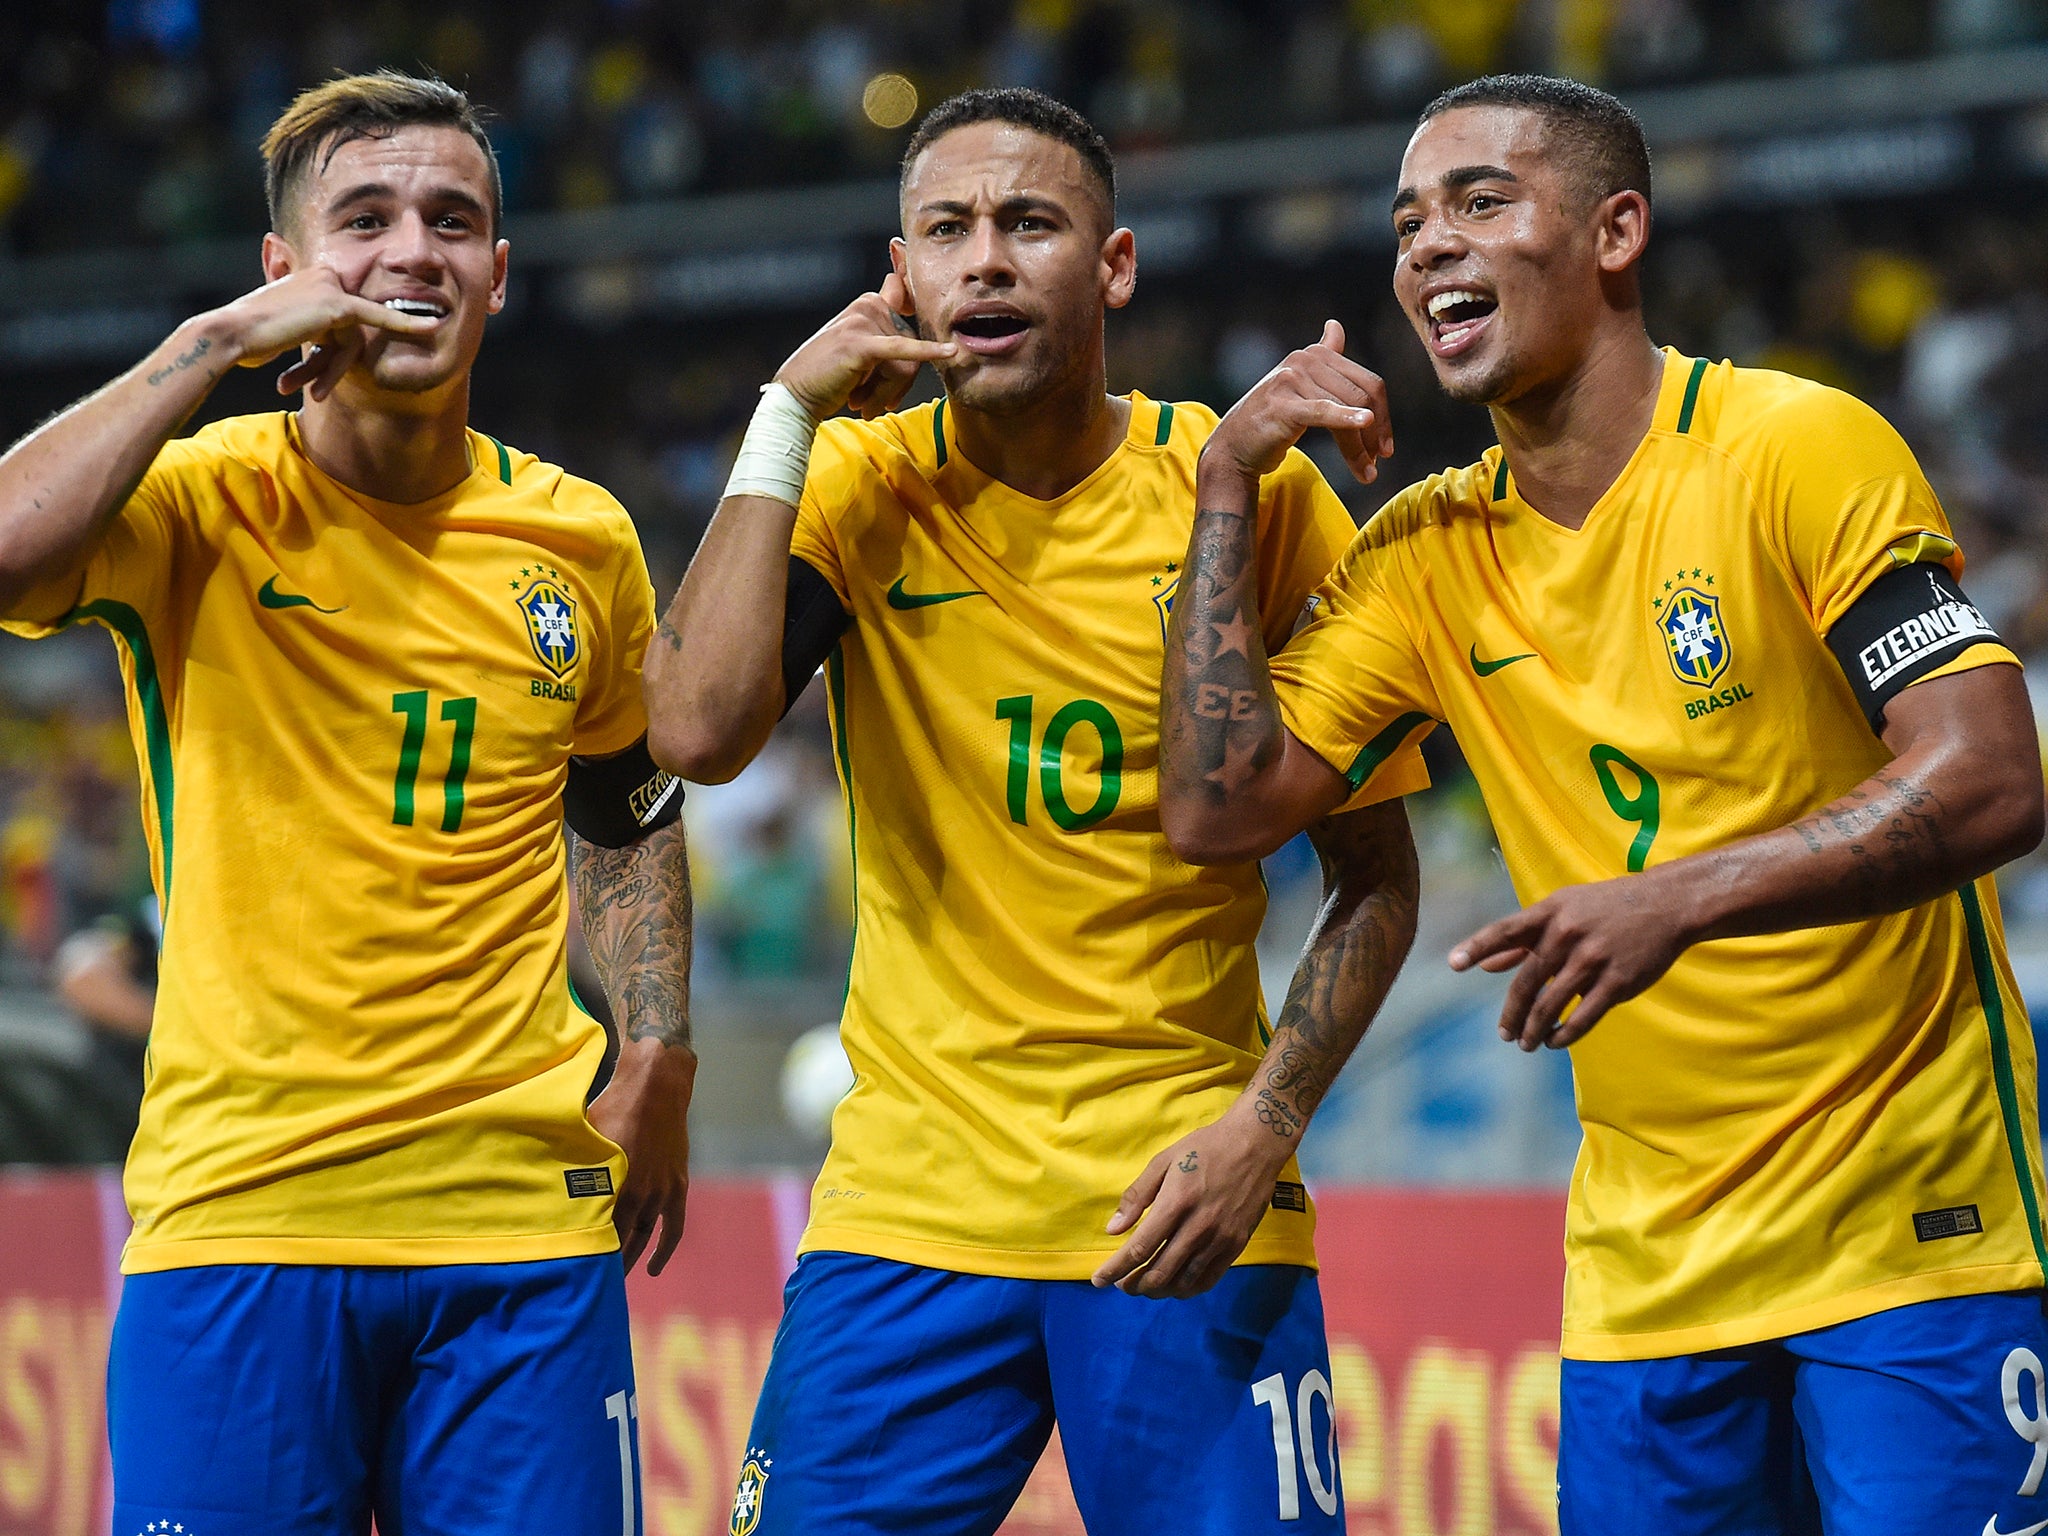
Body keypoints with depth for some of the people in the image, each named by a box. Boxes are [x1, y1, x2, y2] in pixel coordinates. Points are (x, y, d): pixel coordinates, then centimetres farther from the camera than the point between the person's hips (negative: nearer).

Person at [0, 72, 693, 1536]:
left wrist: (659, 1055, 12)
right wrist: (213, 344, -17)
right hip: (237, 1209, -3)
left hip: (525, 1218, 3)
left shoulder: (582, 540, 9)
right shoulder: (199, 503, -2)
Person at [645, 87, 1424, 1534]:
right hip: (910, 1195, 1)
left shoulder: (1254, 492, -2)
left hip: (1185, 1207, -1)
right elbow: (695, 733, -16)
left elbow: (1377, 877, 3)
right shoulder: (864, 485, 2)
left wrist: (1265, 1120, -10)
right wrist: (788, 419, -11)